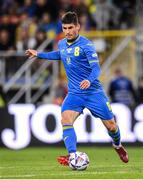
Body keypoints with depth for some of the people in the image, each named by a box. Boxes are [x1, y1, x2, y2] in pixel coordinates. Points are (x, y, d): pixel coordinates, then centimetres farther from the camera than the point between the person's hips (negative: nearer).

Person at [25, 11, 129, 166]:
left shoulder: (86, 45, -16)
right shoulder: (61, 44, 4)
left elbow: (96, 68, -24)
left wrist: (89, 80, -44)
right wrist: (39, 54, 28)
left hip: (94, 92, -4)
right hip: (74, 93, 4)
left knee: (111, 126, 4)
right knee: (65, 119, -24)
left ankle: (117, 145, 38)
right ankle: (72, 156, -31)